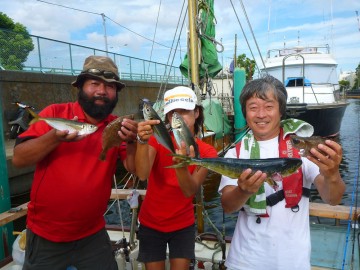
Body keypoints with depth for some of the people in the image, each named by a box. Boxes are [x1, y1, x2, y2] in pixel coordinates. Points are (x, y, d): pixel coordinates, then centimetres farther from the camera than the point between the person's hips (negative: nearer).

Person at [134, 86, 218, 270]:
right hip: (151, 224, 0)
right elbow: (142, 175, -28)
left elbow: (190, 191, -23)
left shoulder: (207, 151, -12)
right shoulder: (157, 140, -11)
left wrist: (181, 165, -42)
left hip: (183, 225, 0)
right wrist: (142, 141, -45)